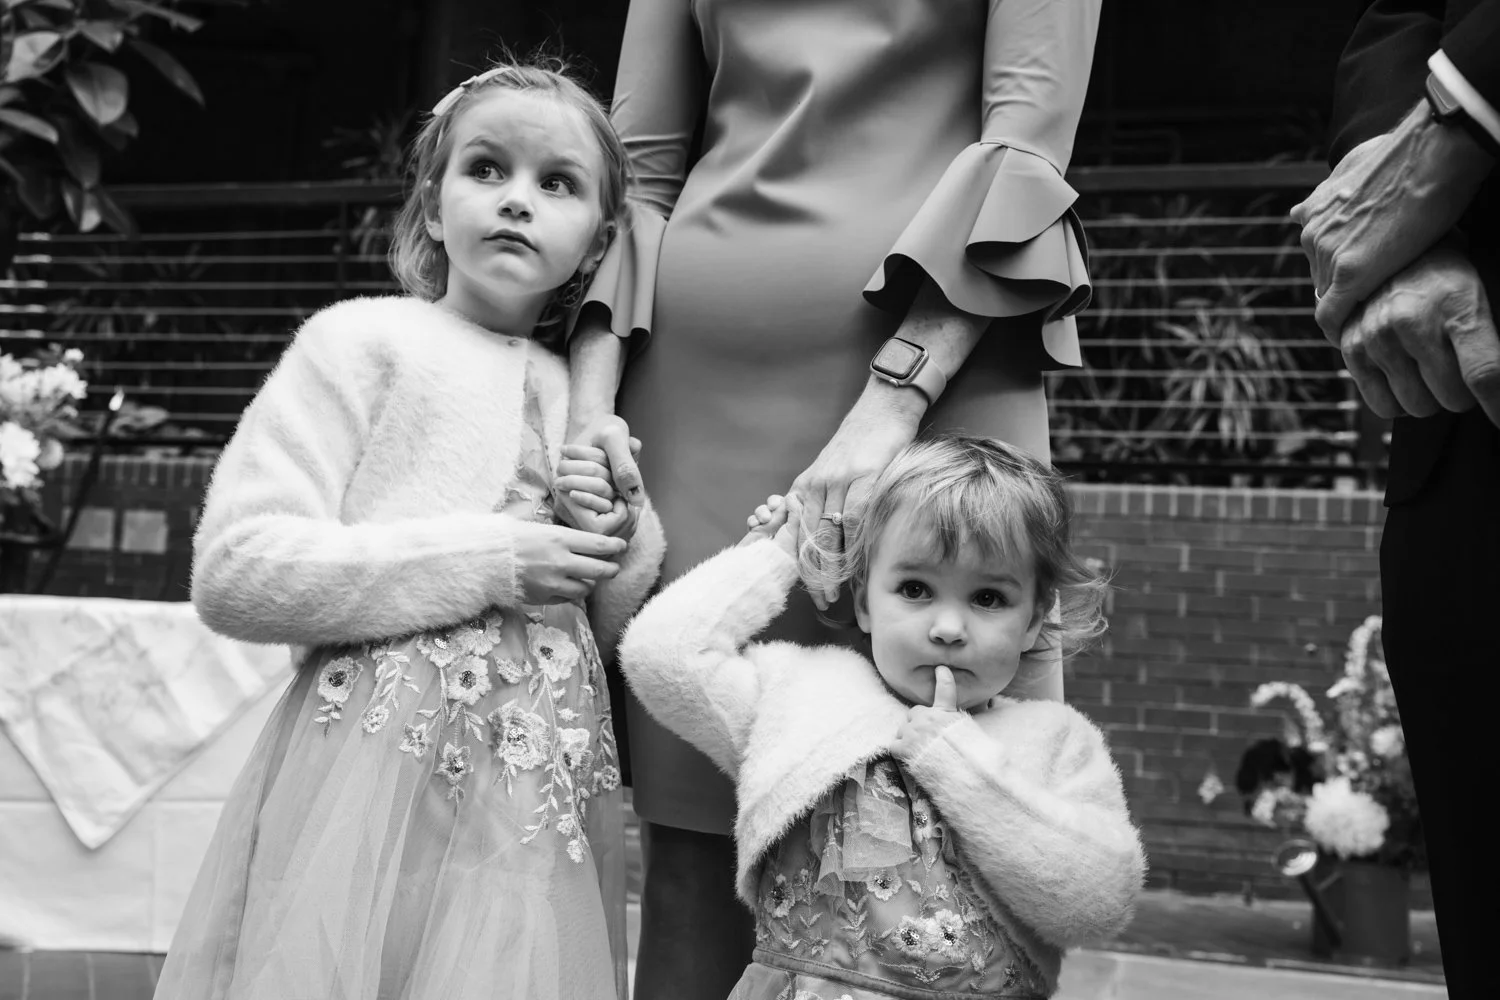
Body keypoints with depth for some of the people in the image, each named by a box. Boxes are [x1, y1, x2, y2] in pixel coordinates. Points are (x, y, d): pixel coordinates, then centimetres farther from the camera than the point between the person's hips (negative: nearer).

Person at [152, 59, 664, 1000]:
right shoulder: (364, 339, -1)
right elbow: (233, 570, -11)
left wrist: (624, 538, -2)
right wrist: (490, 562, -14)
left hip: (548, 804, 5)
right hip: (379, 779, -5)